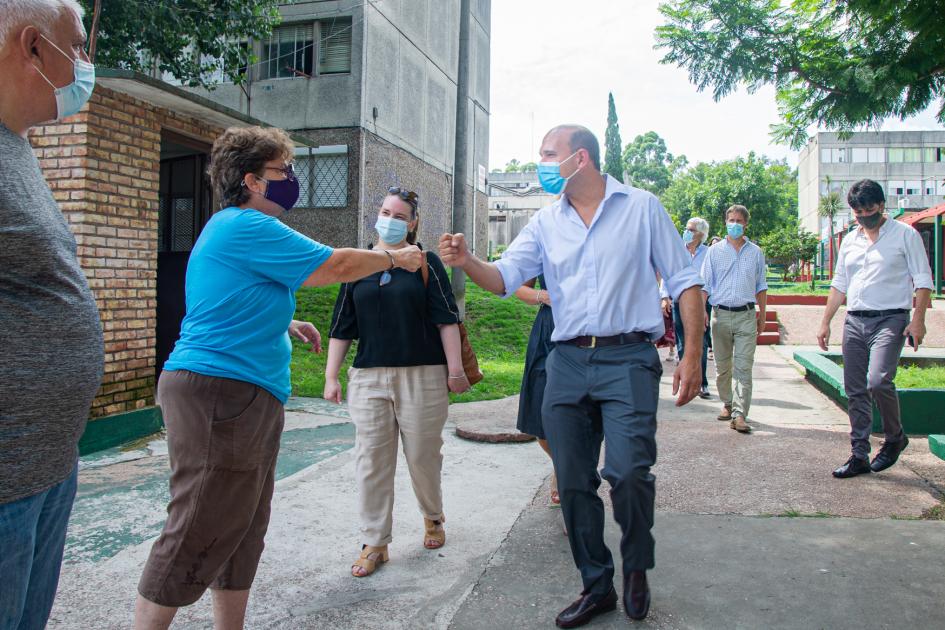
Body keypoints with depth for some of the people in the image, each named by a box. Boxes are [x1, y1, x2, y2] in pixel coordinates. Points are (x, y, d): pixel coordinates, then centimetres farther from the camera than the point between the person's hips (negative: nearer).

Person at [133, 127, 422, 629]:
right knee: (198, 536, -4)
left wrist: (284, 325, 20)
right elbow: (336, 267, -12)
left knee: (241, 531, 15)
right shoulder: (247, 226, -12)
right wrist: (394, 258, 3)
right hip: (219, 392, -11)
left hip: (246, 399, 11)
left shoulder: (234, 226, 21)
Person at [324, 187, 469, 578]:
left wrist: (455, 368, -7)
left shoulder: (426, 263, 3)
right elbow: (341, 327, 11)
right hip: (368, 377, 2)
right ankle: (374, 543, 13)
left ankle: (433, 518, 33)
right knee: (371, 461, 2)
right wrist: (331, 376, 7)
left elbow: (446, 319, -1)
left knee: (423, 456, 6)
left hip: (423, 376, -2)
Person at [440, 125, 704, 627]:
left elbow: (684, 280, 3)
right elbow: (504, 277, 3)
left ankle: (636, 566, 15)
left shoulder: (641, 207, 3)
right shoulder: (546, 222, 12)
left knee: (628, 472, -17)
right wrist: (467, 262, -19)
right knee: (573, 482, 7)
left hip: (628, 359, -4)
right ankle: (597, 586, 26)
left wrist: (692, 355, -5)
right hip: (567, 362, 4)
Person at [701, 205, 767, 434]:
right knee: (722, 366, 9)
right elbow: (705, 284, 4)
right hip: (720, 314, 1)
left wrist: (762, 316, 12)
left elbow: (761, 286, 15)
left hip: (746, 315, 0)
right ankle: (727, 404, 27)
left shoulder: (755, 252, 10)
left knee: (743, 367, -8)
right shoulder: (715, 251, 7)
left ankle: (739, 414, -10)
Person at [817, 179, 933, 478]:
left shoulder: (905, 235, 1)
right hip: (854, 321, 5)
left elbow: (923, 280, -2)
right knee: (855, 392, 4)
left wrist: (918, 320, -12)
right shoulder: (849, 241, 15)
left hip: (890, 320, -5)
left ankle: (895, 437, 5)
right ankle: (859, 456, 12)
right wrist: (826, 322, 13)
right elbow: (839, 284, 19)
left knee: (878, 381, -22)